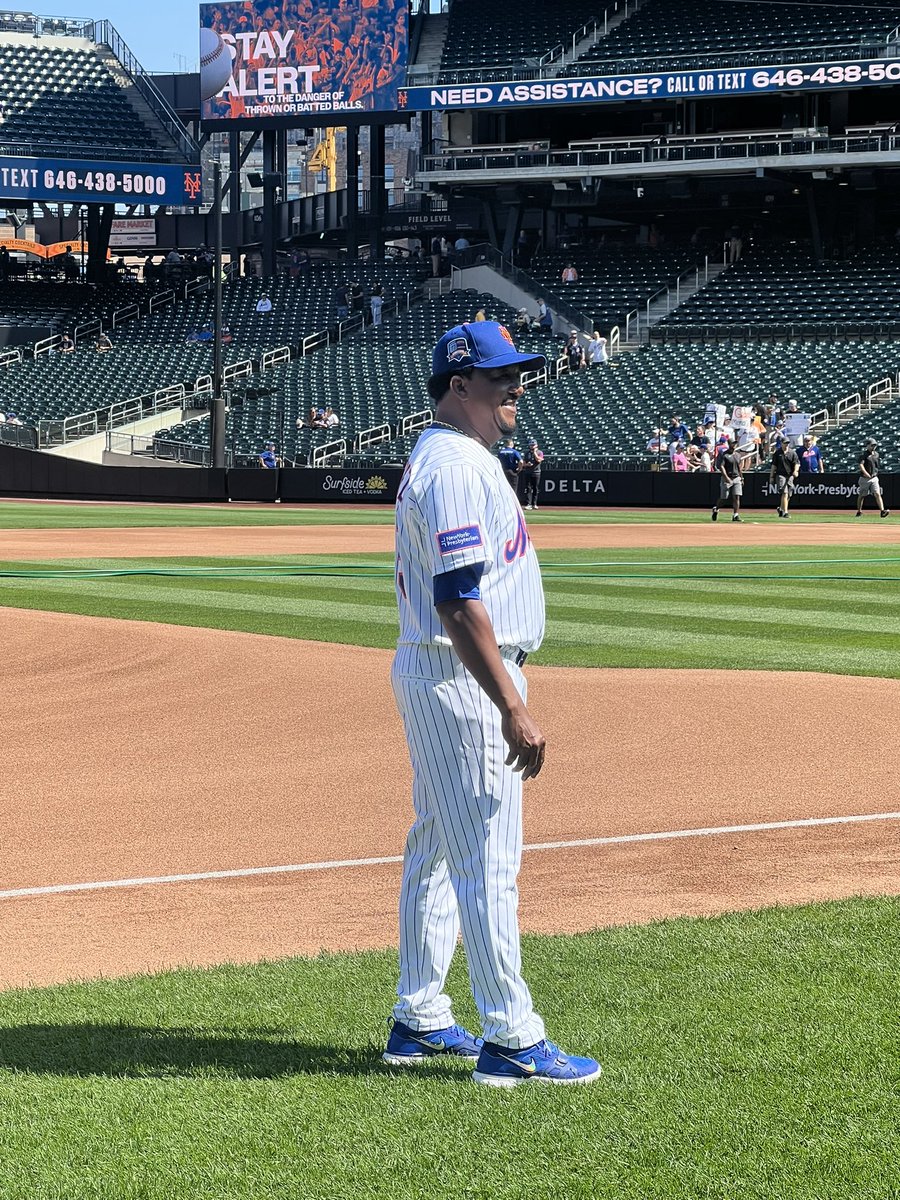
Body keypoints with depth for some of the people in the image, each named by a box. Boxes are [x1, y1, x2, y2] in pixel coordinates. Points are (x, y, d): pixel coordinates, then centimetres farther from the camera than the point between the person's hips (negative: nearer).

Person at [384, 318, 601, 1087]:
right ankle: (511, 1040, -5)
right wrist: (512, 708, -27)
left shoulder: (441, 459, 15)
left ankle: (420, 1022, 24)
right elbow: (459, 599, -25)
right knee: (488, 859, -8)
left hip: (431, 677, 11)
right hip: (464, 681, -11)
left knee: (438, 850, 16)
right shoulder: (456, 467, -18)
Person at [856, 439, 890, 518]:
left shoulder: (876, 454, 10)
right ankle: (859, 511, 26)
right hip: (864, 478, -3)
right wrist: (865, 473, -36)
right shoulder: (864, 454, -9)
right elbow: (861, 465, -22)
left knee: (877, 494, -12)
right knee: (861, 495, 9)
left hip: (874, 478, 3)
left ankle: (882, 511, -23)